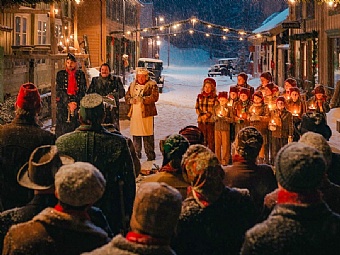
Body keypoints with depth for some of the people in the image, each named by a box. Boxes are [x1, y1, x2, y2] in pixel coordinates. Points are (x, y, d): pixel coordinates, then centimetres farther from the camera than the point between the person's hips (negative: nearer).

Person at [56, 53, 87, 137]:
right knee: (63, 128, -6)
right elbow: (59, 91, 0)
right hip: (63, 104, 0)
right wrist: (68, 103, -10)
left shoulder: (80, 74, 9)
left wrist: (75, 102, -9)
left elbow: (83, 90, 4)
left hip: (77, 104, 0)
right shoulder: (60, 74, 7)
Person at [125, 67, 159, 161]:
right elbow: (127, 96, 17)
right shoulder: (132, 85, 18)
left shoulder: (152, 84, 0)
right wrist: (131, 100, -5)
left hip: (146, 113, -5)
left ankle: (150, 155, 1)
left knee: (148, 135, -5)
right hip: (134, 113, 5)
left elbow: (154, 97, -11)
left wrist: (142, 99, -19)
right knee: (135, 134, 10)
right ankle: (136, 153, 21)